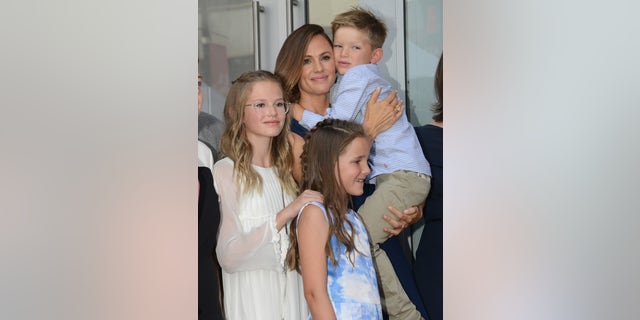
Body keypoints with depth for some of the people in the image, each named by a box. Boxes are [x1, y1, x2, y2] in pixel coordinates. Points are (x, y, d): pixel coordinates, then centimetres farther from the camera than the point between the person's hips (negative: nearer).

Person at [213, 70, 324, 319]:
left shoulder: (285, 171, 13)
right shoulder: (225, 171, -9)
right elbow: (228, 256, -18)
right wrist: (283, 216, -22)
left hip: (293, 292, 6)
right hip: (251, 297, -6)